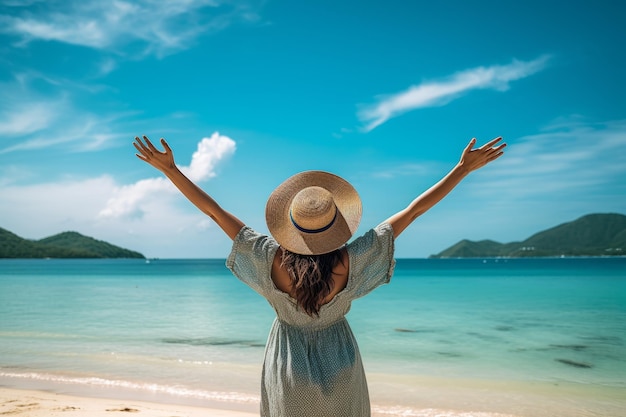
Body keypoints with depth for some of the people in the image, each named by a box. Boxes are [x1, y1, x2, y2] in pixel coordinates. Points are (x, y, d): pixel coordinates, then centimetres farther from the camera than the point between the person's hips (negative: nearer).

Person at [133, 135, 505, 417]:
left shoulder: (272, 260, -23)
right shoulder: (350, 262, -24)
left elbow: (214, 210, -19)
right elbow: (414, 210, -21)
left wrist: (169, 168, -12)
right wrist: (464, 167, -16)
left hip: (289, 370, 1)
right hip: (339, 367, 0)